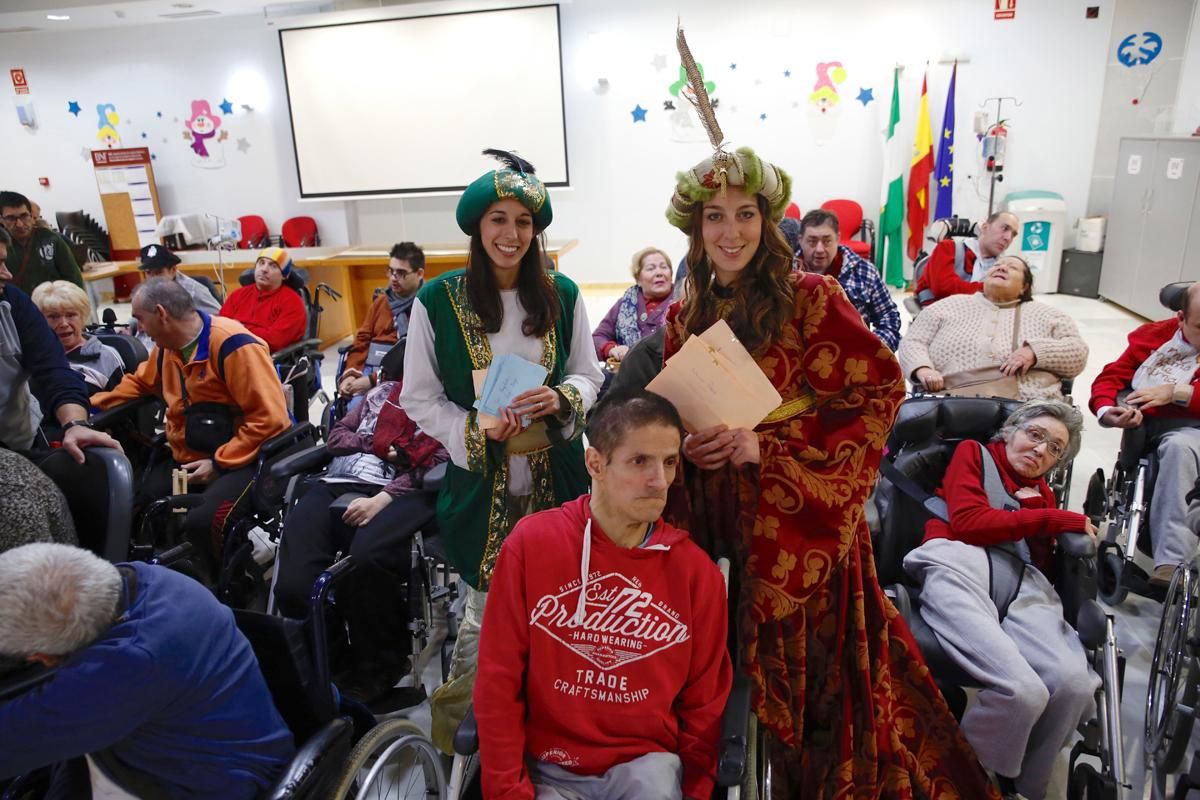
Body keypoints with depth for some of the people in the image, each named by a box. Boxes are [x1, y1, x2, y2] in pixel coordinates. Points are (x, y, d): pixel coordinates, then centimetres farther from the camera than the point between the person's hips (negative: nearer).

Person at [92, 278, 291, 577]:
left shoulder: (233, 345, -19)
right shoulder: (166, 347, 9)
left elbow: (270, 419, -21)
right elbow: (138, 383, 32)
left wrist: (219, 464, -19)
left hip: (239, 461, -8)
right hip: (185, 460, 9)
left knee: (201, 523, -33)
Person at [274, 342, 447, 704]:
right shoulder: (384, 390, 27)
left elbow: (436, 467, -4)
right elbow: (336, 435, 26)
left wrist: (382, 499, -18)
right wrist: (378, 446, 5)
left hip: (405, 493, -4)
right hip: (340, 483, 4)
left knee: (366, 557, -38)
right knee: (294, 584, -24)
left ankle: (378, 667, -11)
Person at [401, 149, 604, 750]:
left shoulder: (562, 295, 2)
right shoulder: (437, 301, -5)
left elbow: (590, 376, 8)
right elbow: (420, 399, -2)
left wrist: (561, 399, -14)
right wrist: (479, 430, -17)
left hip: (554, 479, 2)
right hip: (480, 480, -2)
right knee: (487, 611, 8)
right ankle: (460, 718, 35)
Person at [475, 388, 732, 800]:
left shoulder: (697, 570, -8)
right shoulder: (531, 542, -12)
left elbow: (702, 703, 2)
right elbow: (498, 682, -7)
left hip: (645, 763, 2)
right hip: (548, 766, -1)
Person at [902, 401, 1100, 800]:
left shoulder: (1043, 493, 34)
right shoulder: (972, 452, 22)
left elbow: (1045, 565, 20)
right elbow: (967, 520, 3)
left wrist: (1033, 507, 8)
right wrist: (1055, 519, 10)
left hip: (1022, 586, 5)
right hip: (961, 568, -5)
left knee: (1075, 685, -27)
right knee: (1022, 690, -31)